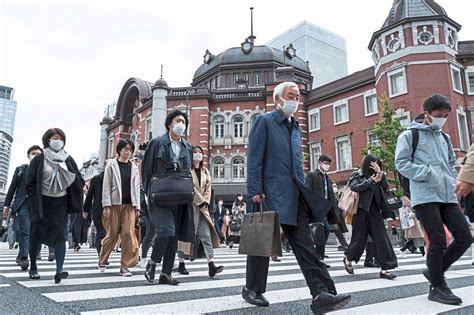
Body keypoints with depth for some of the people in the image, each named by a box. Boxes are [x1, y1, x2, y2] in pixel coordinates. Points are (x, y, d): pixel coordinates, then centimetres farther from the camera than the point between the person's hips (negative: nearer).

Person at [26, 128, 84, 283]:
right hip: (43, 203, -1)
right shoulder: (39, 159, 0)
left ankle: (59, 270, -10)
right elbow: (30, 183, -3)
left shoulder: (68, 160, 7)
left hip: (61, 202, 1)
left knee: (61, 235, -8)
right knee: (36, 235, 8)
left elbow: (79, 180, 9)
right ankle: (33, 267, 26)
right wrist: (35, 202, -10)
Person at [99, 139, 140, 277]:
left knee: (128, 233, -7)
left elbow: (136, 188, 11)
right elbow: (106, 186, -2)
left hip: (129, 205, 3)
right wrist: (106, 206, -9)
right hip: (114, 204, -2)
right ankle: (102, 260, 28)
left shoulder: (134, 167, 12)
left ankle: (124, 266, 1)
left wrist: (137, 206, 5)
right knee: (112, 234, 4)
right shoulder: (111, 165, 3)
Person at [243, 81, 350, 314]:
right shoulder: (264, 121, -1)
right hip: (271, 193, -6)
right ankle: (252, 289, 23)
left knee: (303, 243, 0)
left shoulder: (295, 127, 20)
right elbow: (254, 158, -9)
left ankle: (321, 294, -3)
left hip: (295, 194, 6)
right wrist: (255, 191, -16)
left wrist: (303, 189, 16)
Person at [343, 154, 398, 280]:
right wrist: (370, 181, -15)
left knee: (382, 239, -4)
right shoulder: (357, 175, 2)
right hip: (361, 211, -4)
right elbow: (354, 187, -14)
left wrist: (380, 173, -6)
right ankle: (348, 259, 29)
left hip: (375, 211, 5)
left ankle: (384, 269, 0)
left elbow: (386, 187, 5)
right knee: (359, 239, 4)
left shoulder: (375, 175, 15)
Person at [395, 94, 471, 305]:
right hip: (425, 196, -7)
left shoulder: (445, 137, 22)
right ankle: (438, 287, 11)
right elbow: (401, 163, -7)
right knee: (438, 242, -7)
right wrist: (428, 173, -15)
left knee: (464, 237, 1)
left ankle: (434, 272, 20)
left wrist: (452, 180, 9)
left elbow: (452, 163, 28)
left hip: (448, 196, 7)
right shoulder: (410, 135, 1)